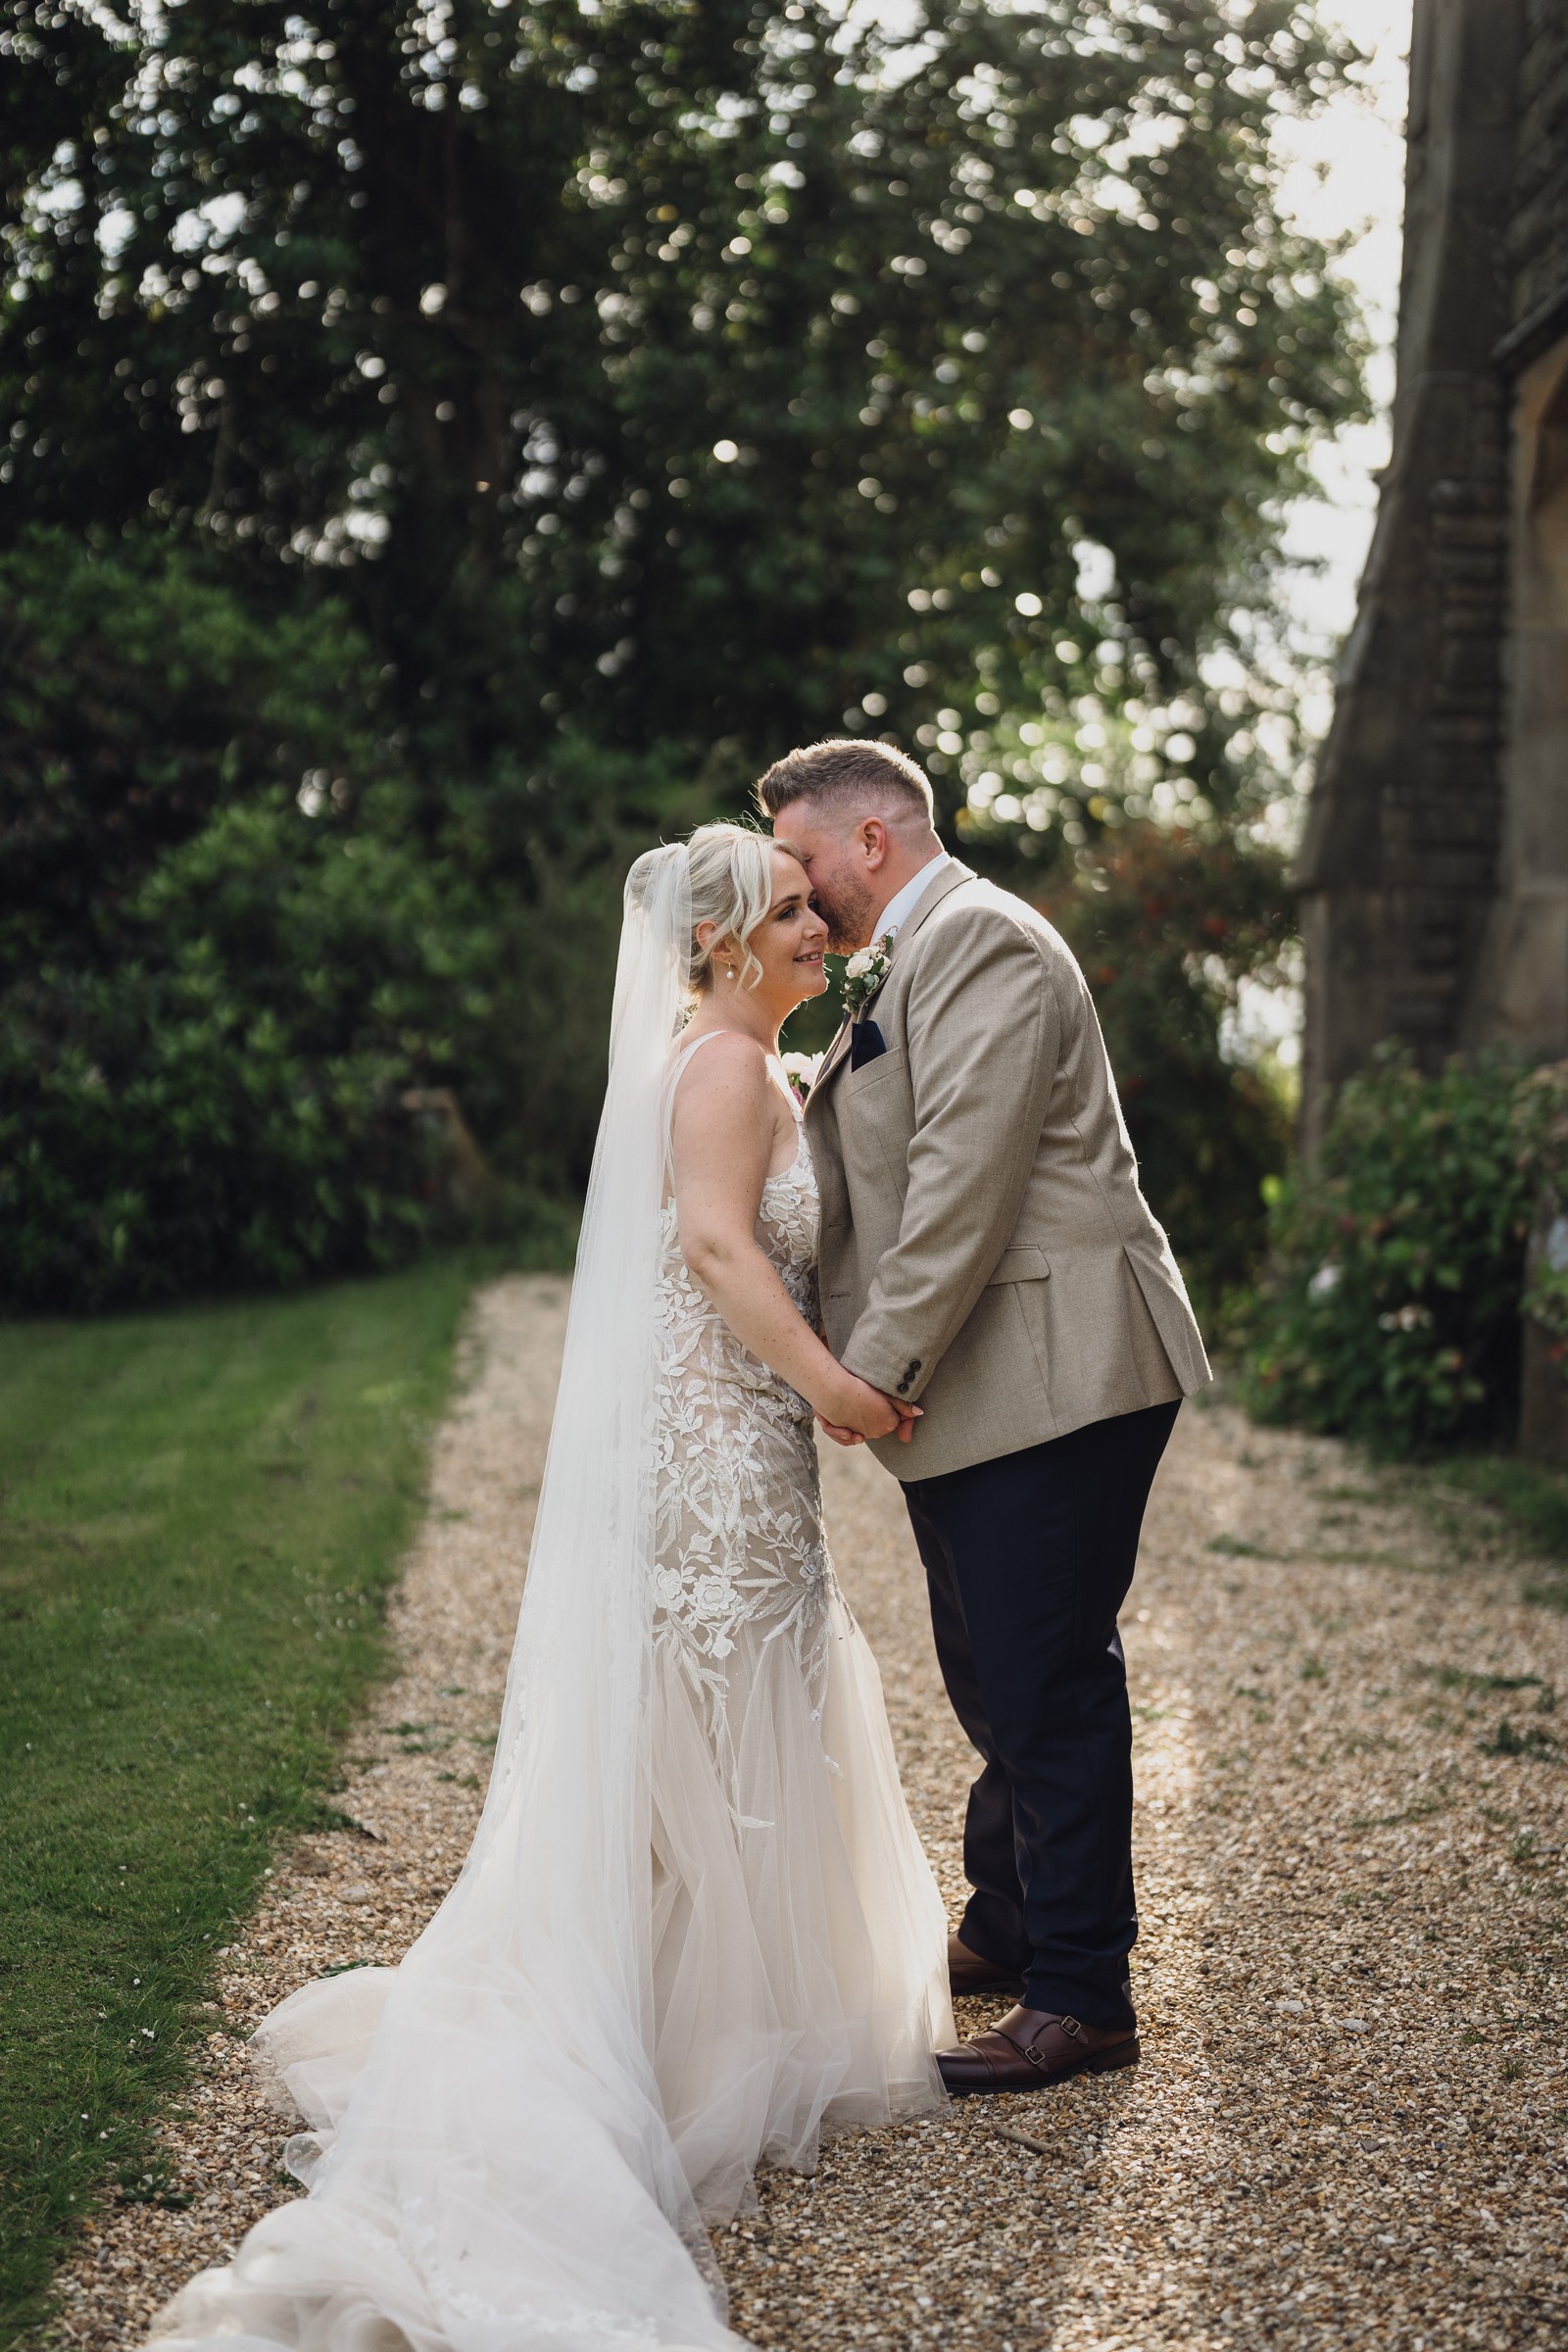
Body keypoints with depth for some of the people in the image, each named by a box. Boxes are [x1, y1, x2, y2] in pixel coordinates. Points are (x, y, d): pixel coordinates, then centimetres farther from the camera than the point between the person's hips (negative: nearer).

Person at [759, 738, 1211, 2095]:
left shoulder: (981, 942, -13)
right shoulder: (905, 967, 20)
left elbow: (962, 1184, -21)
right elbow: (872, 1188, 20)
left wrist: (877, 1367, -19)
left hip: (1053, 1375, -10)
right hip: (976, 1394, 10)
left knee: (1047, 1682, -5)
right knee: (997, 1680, 19)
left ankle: (1081, 1999, 3)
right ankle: (1007, 1935, 33)